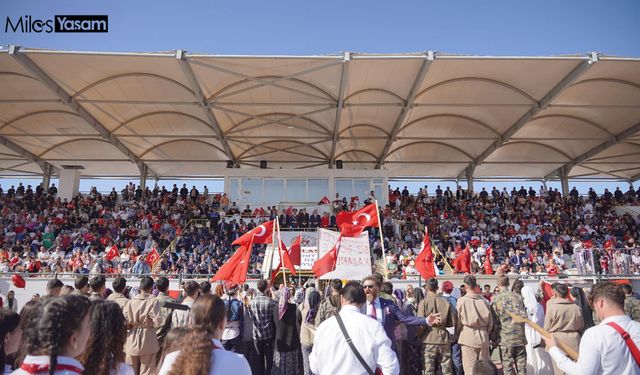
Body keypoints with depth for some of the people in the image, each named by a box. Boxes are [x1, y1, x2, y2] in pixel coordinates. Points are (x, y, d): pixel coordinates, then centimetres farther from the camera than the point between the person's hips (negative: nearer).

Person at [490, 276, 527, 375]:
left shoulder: (495, 298, -7)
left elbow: (494, 319, -7)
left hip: (505, 338, -3)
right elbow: (524, 316, 5)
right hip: (520, 337, 3)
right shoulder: (518, 296, 3)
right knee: (521, 367, 12)